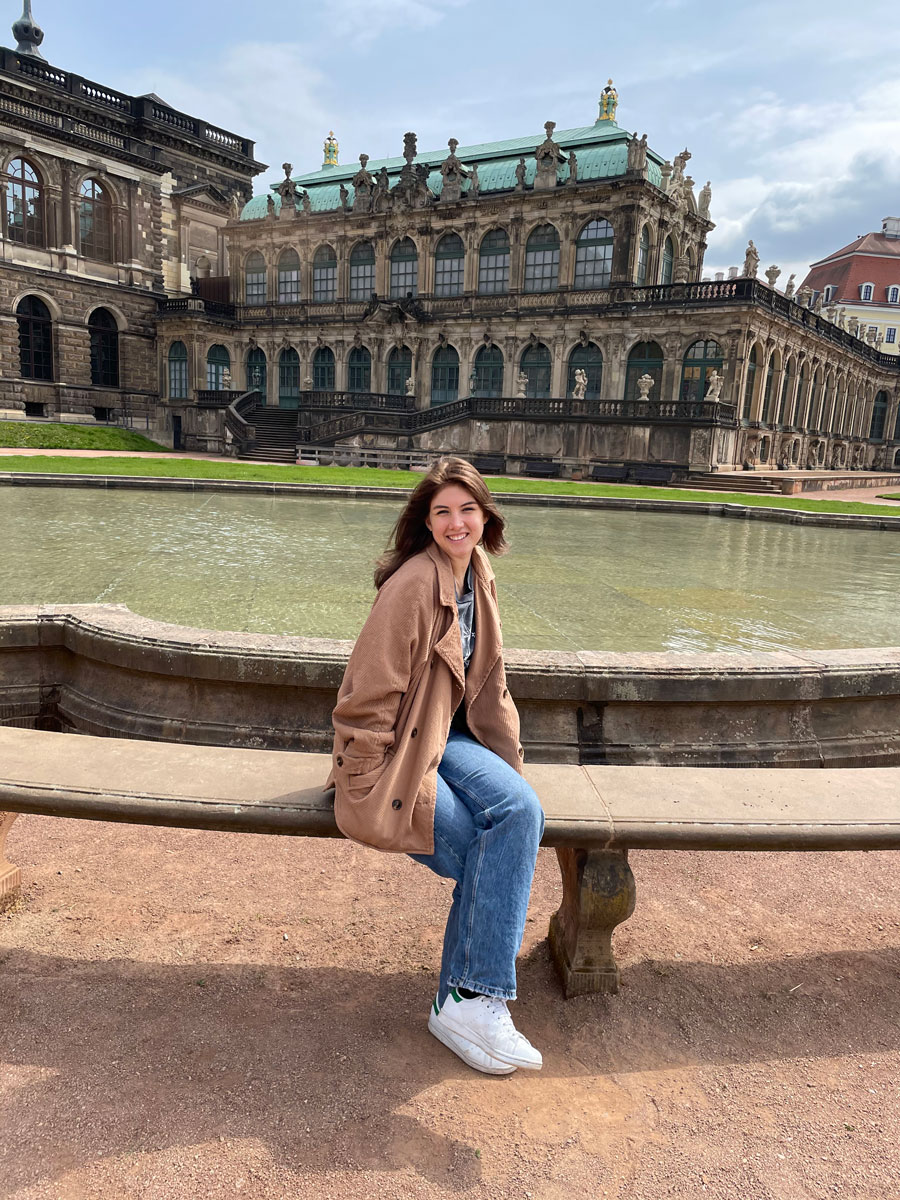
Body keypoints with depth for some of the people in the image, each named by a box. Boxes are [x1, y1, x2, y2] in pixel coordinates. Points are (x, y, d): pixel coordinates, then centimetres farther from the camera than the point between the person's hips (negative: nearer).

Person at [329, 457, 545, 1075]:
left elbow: (487, 680, 16)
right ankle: (471, 1001, -4)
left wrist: (507, 761, 12)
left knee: (522, 809, -20)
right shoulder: (415, 583, -19)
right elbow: (373, 688, -18)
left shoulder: (478, 578, 7)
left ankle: (469, 1000, -13)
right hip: (398, 751, -7)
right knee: (491, 857, -23)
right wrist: (366, 783, -14)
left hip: (447, 739, 7)